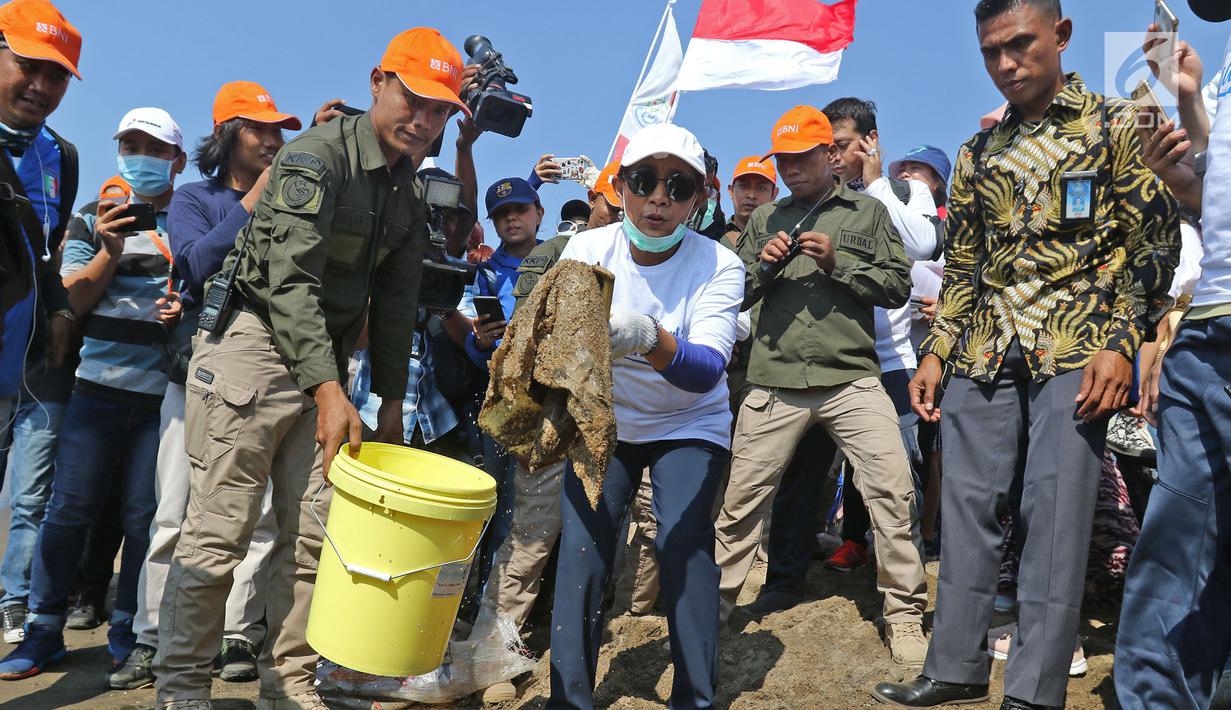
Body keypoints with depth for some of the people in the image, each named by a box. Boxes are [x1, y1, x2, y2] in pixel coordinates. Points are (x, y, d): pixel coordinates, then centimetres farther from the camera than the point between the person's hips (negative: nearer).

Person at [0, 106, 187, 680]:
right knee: (69, 508, 1)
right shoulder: (93, 220, 11)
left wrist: (187, 307, -10)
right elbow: (73, 301, 5)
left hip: (166, 391, -1)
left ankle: (129, 632, 17)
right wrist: (109, 250, -11)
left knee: (145, 515, 2)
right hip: (100, 387, 1)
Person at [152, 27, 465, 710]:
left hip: (326, 359, 7)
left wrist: (390, 397, 10)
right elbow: (292, 278, -23)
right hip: (253, 340, -7)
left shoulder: (409, 194, 11)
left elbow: (394, 305, 15)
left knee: (312, 534, 5)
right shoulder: (319, 154, -13)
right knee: (220, 530, -5)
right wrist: (329, 391, -30)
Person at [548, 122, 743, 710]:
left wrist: (649, 340, -55)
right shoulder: (588, 248, -14)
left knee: (683, 540, -18)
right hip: (603, 420, 2)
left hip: (689, 426, -1)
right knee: (581, 545, -10)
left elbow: (706, 370, -34)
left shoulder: (718, 265, -21)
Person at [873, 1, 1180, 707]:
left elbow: (1153, 243, -1)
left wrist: (1121, 343, -12)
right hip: (983, 353, 5)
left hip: (1074, 349, -4)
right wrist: (934, 351, 10)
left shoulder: (1117, 126, 5)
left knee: (1057, 513, -6)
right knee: (969, 505, 5)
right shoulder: (978, 153, 16)